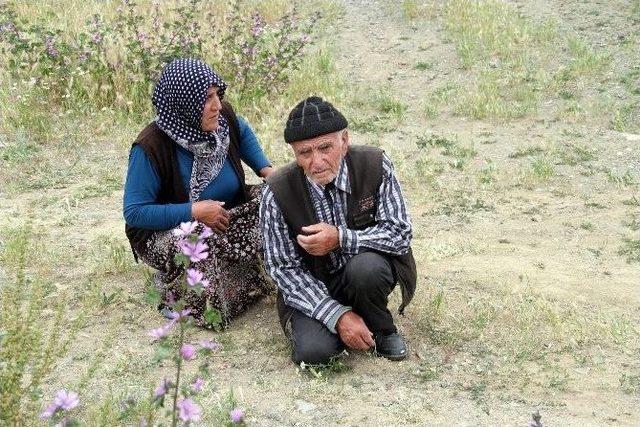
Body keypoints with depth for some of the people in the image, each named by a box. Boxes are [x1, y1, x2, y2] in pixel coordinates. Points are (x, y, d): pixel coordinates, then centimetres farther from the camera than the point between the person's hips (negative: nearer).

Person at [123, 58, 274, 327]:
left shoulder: (223, 118, -11)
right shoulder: (151, 148, -28)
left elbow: (243, 134, 15)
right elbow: (134, 212, -24)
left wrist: (267, 170, 0)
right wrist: (194, 211, -29)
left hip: (224, 213, 6)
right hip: (165, 231, -6)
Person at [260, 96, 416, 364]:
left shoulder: (375, 165, -15)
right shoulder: (277, 192, -17)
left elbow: (400, 233, -13)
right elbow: (283, 268, -14)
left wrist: (341, 238, -28)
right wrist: (338, 315, -24)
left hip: (367, 271, 1)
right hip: (314, 288, 0)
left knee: (365, 266, -34)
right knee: (312, 351, -27)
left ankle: (382, 331, -3)